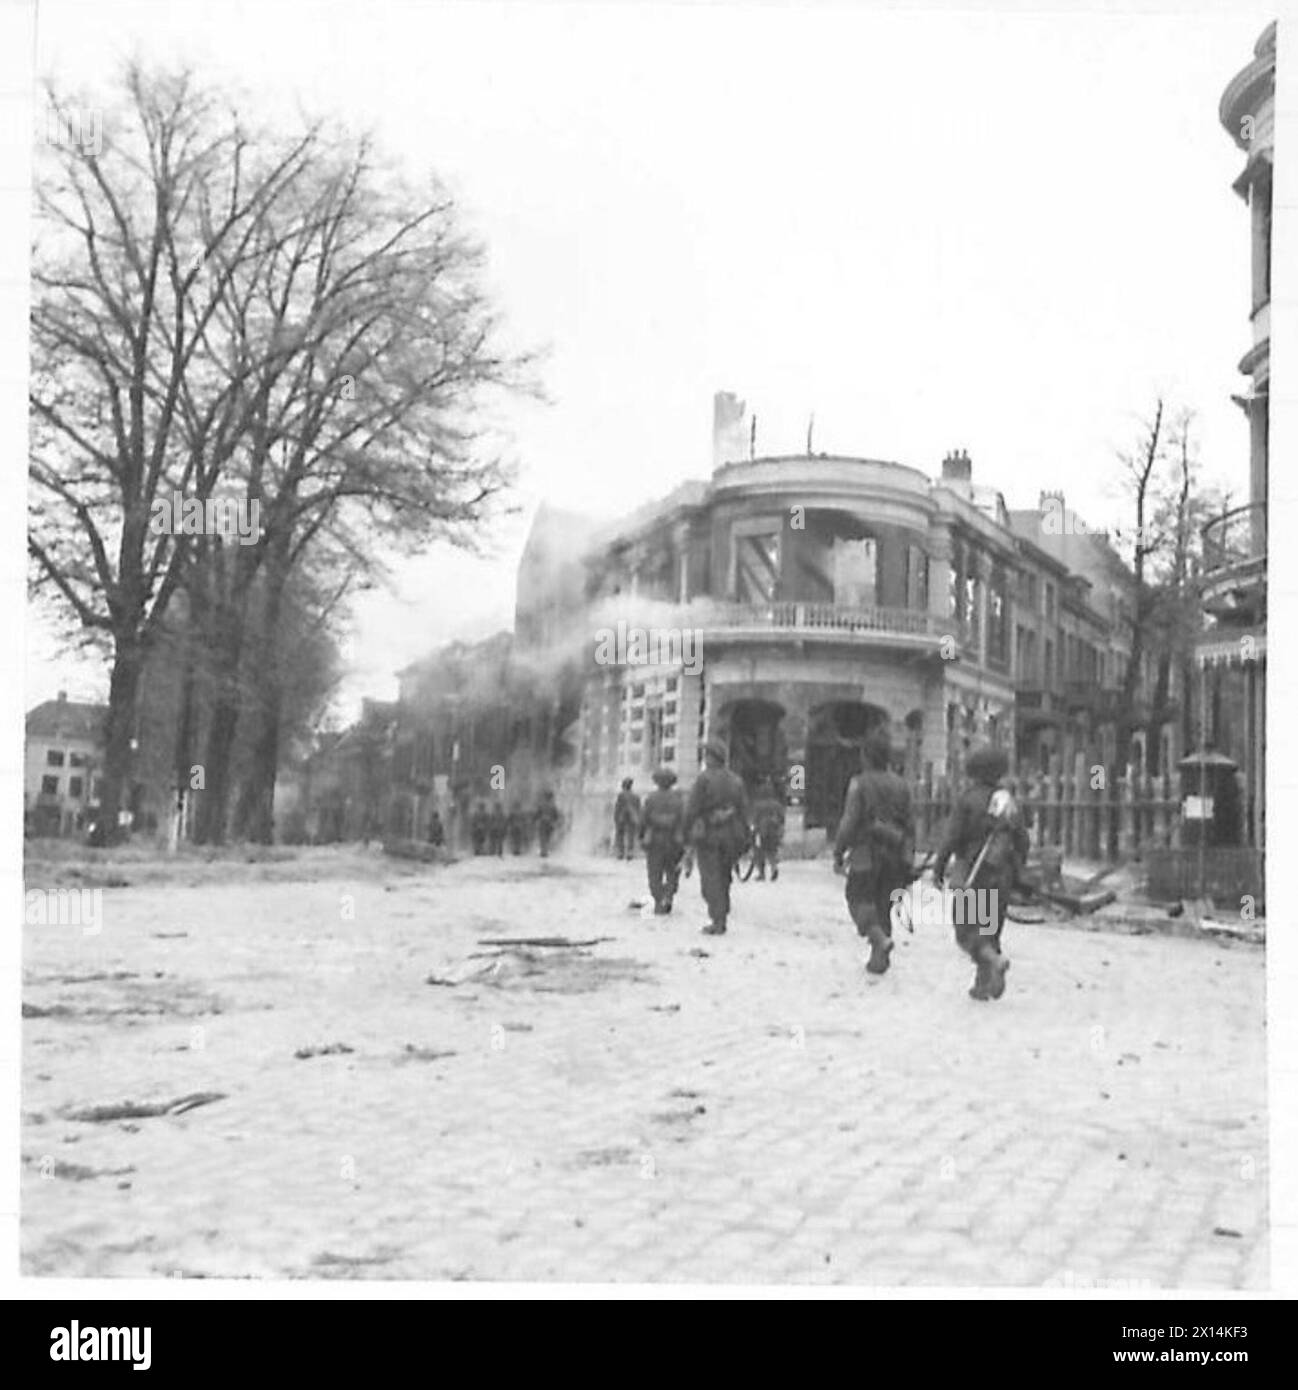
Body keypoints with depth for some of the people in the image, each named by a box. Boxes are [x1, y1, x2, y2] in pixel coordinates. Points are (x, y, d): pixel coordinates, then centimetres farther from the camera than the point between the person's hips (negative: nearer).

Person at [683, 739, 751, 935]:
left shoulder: (703, 779, -9)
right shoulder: (736, 781, 8)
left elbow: (692, 809, -12)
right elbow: (744, 811, 6)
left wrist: (687, 833, -3)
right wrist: (745, 838, 10)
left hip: (708, 835, -5)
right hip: (731, 835, 5)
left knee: (711, 879, -2)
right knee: (724, 877, 15)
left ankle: (717, 922, -7)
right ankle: (721, 919, 17)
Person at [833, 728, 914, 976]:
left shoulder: (859, 783, -9)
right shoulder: (901, 785, 8)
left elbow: (849, 821, -12)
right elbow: (910, 823, 11)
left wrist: (838, 853, -5)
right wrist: (909, 859, 18)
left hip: (866, 852, -5)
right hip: (895, 854, 5)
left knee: (858, 898, 7)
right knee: (884, 904, 13)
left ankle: (879, 937, -17)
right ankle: (879, 959, 13)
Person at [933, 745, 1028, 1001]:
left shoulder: (969, 799, -7)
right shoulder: (1009, 802, 8)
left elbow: (953, 836, -12)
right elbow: (1022, 841, 9)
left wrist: (939, 865, -3)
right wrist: (1015, 871, 20)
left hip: (974, 873, -5)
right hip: (1002, 877, 5)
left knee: (967, 932, 2)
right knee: (989, 930, 14)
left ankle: (994, 960, -23)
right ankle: (984, 985, 10)